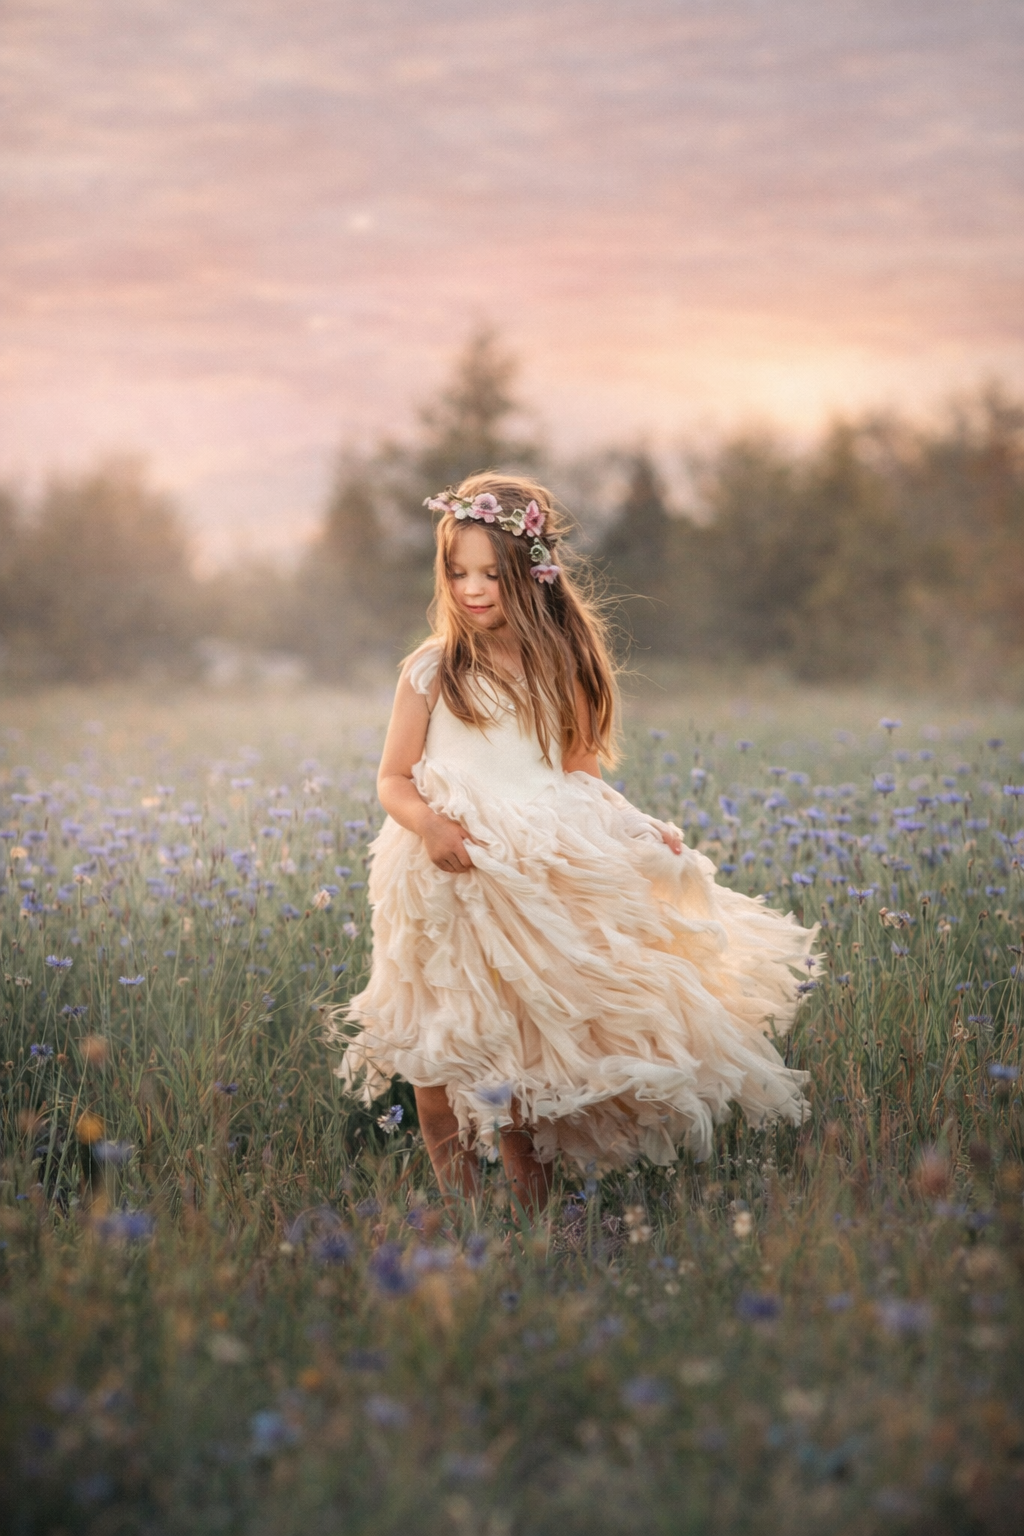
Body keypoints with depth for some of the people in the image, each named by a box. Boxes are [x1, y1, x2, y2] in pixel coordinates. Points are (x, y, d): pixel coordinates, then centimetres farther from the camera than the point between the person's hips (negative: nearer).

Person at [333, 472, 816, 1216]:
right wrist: (430, 823, -20)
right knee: (448, 1042, -2)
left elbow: (579, 772, 13)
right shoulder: (433, 670, 0)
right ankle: (457, 1197, 10)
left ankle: (533, 1197, 12)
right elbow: (394, 778, 1)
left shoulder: (562, 666, 7)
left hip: (545, 878, 2)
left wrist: (642, 826, -2)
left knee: (531, 1042, 1)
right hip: (452, 873, -2)